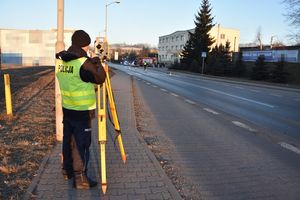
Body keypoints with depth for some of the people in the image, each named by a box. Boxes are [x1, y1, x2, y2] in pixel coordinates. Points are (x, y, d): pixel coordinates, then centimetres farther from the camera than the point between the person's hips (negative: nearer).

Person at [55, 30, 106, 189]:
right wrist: (97, 63, 3)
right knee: (81, 144, 1)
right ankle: (80, 178, 9)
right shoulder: (83, 62, -20)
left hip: (67, 109, 8)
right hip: (82, 111, -8)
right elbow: (100, 79, -12)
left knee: (68, 140, 19)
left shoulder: (60, 61, 6)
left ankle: (67, 170, 34)